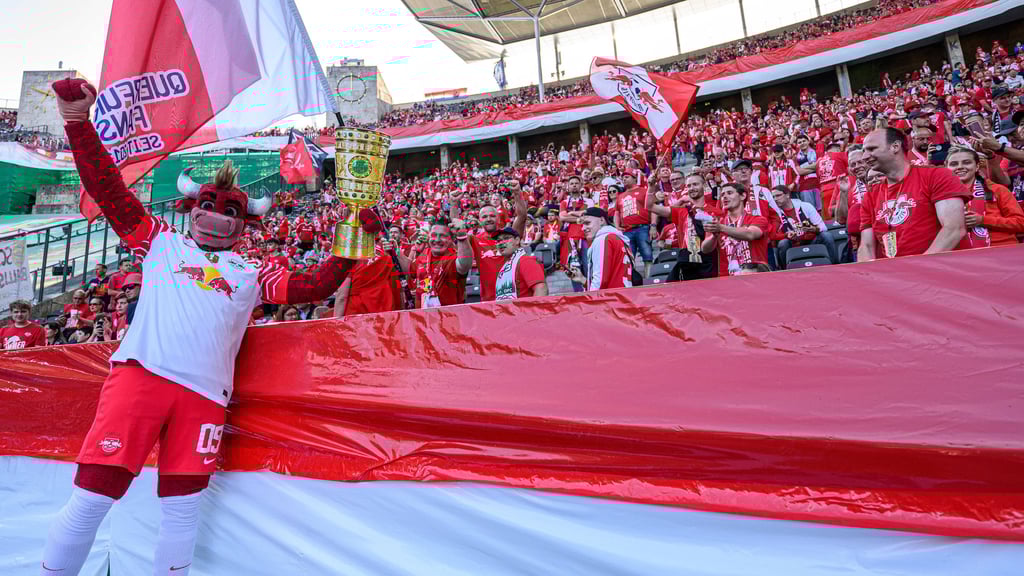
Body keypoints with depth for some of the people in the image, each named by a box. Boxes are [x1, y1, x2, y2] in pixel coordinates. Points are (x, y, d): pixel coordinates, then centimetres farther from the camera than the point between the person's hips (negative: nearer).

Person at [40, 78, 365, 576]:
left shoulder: (251, 273, 20)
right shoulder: (162, 243, 21)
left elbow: (311, 287, 10)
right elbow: (109, 190, 15)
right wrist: (78, 121, 7)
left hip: (204, 394, 1)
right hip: (140, 375, -1)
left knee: (182, 511, 4)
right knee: (90, 501, -7)